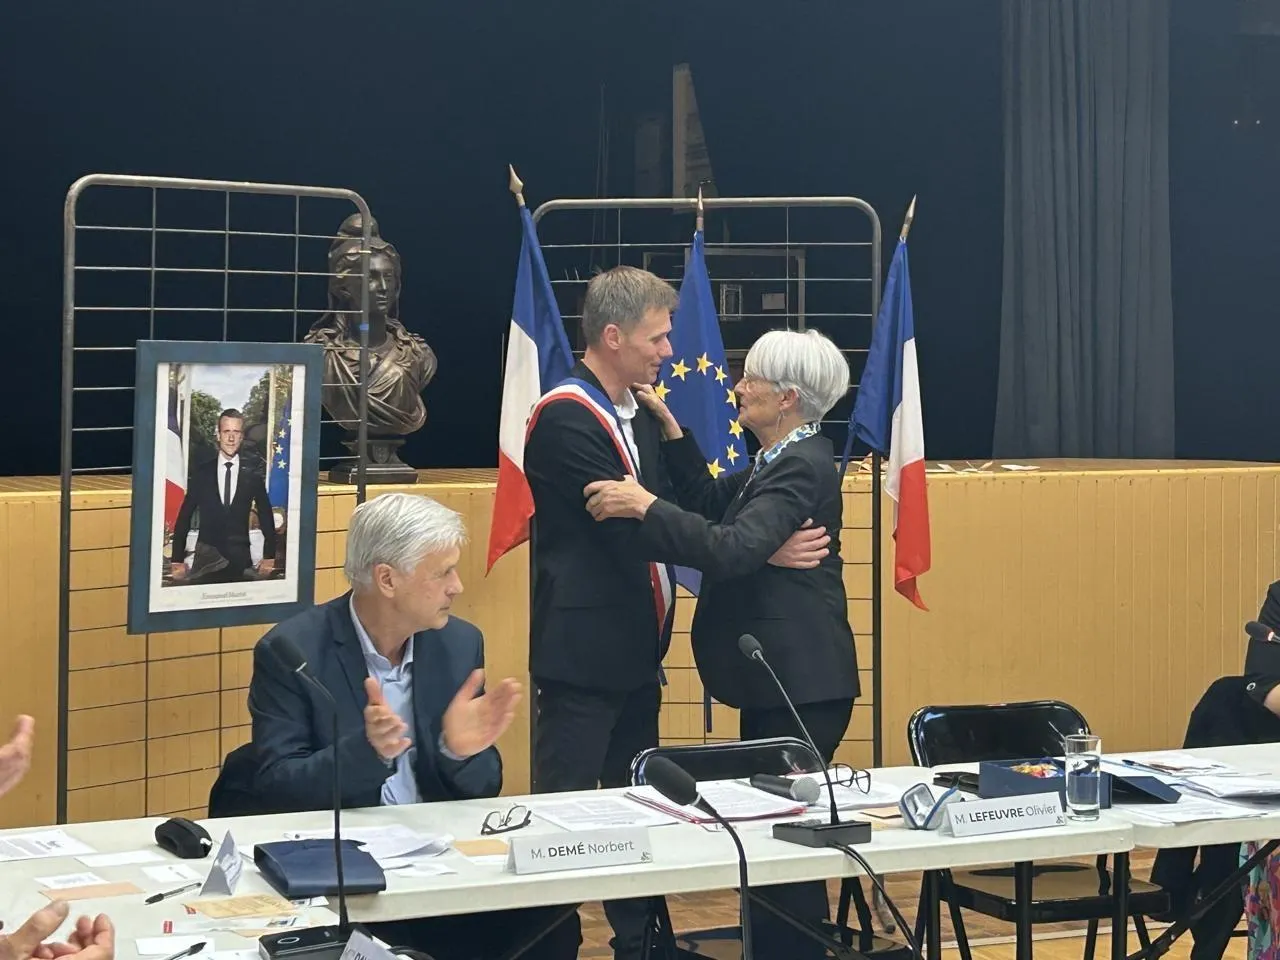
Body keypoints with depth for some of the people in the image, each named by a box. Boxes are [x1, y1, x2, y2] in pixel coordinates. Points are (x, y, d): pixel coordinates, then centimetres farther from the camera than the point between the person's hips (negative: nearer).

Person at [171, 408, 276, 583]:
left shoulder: (253, 477, 5)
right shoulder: (200, 474, 4)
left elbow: (267, 519, 13)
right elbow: (184, 518, 6)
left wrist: (269, 557, 9)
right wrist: (177, 560, 1)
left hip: (240, 560, 0)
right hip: (206, 559, 0)